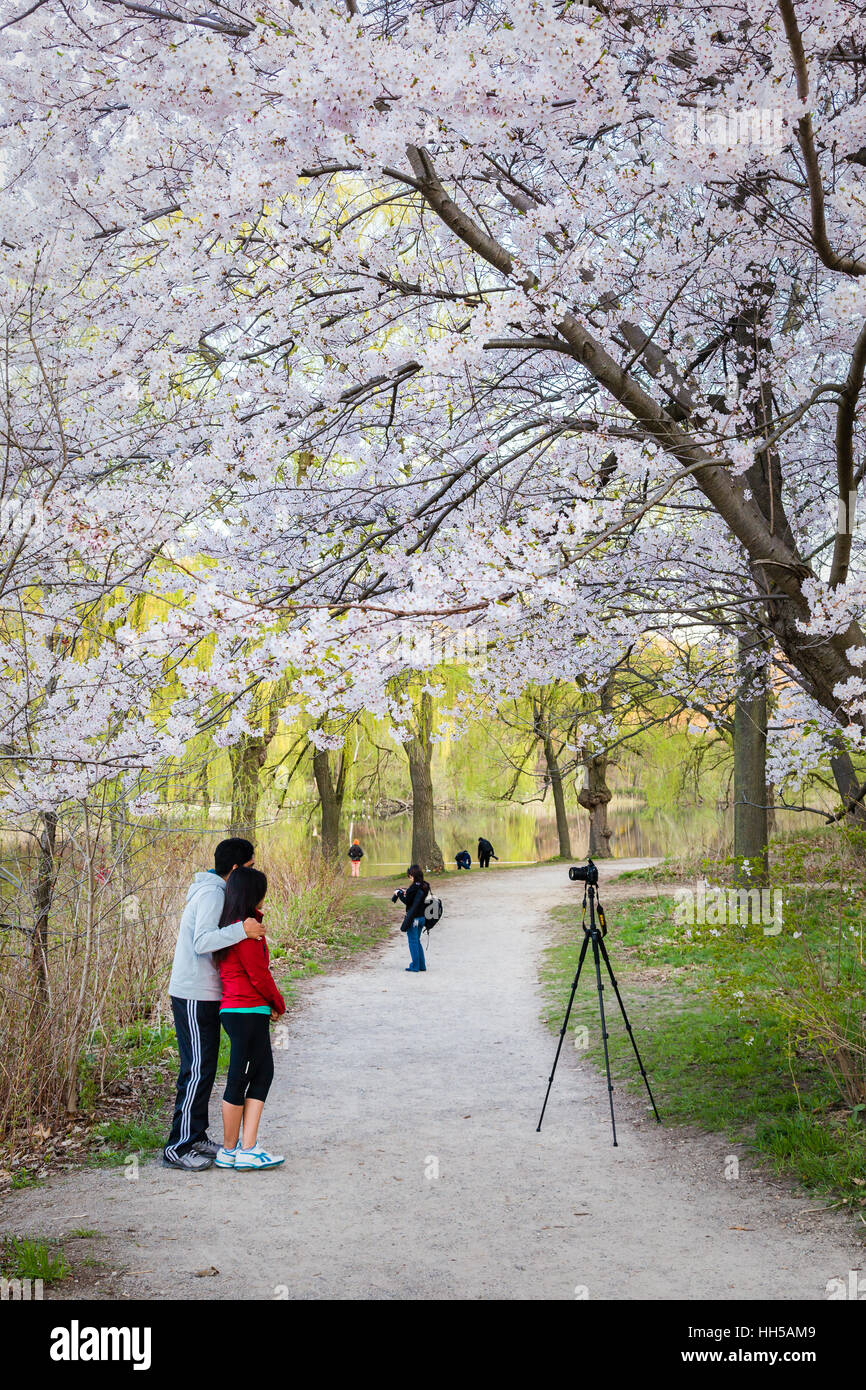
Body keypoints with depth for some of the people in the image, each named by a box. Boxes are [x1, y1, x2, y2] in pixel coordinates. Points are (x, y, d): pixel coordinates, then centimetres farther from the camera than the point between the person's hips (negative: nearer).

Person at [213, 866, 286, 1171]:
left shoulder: (232, 926, 13)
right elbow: (259, 975, -15)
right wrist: (279, 1005, 1)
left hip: (234, 1010, 10)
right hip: (247, 1011, -10)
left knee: (263, 1072, 11)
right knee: (239, 1079, 1)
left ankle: (248, 1149, 10)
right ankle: (230, 1150, 12)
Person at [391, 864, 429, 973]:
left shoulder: (414, 887, -20)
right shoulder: (425, 886, 6)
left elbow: (407, 901, -15)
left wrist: (399, 893, -1)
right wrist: (406, 892, 11)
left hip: (413, 918, -8)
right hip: (422, 917, 8)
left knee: (413, 942, 2)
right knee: (417, 941, 19)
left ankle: (415, 967, 7)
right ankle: (422, 965, 23)